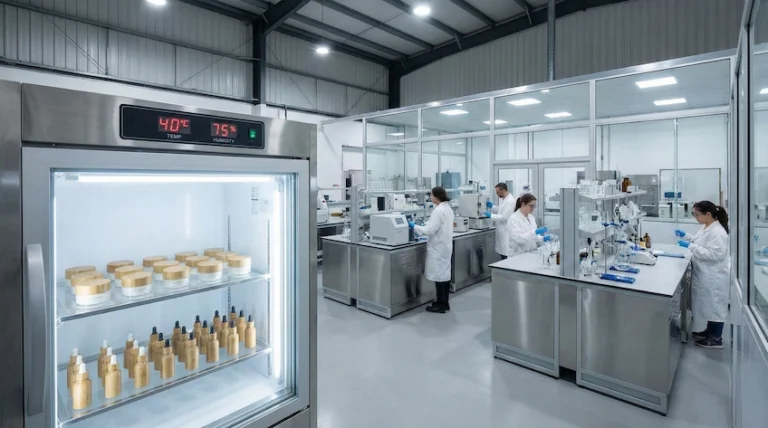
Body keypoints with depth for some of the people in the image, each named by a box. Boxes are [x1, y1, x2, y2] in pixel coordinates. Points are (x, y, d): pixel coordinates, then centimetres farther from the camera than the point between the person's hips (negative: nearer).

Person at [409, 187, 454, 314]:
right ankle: (445, 303, 23)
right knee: (445, 274, 14)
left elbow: (429, 230, -23)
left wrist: (414, 226, -10)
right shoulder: (448, 208, 10)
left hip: (438, 247, -10)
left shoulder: (438, 210, -20)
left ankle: (440, 305, 8)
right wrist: (420, 227, 20)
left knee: (439, 275, -1)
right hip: (445, 245, 10)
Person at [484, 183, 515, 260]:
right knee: (502, 253, 13)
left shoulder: (510, 201, -17)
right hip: (501, 231, 9)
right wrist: (492, 207, 9)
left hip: (506, 232, -9)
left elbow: (505, 217, -21)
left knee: (506, 255, -7)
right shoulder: (502, 199, 13)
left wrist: (491, 215, -16)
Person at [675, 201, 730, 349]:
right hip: (706, 275, 10)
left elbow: (713, 254, -28)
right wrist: (686, 236, 7)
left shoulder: (717, 232, -24)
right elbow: (700, 243, 21)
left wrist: (690, 246, -28)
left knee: (715, 305, 5)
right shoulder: (706, 227, 6)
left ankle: (716, 339, 19)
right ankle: (710, 331, 36)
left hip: (715, 276, -9)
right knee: (709, 305, 21)